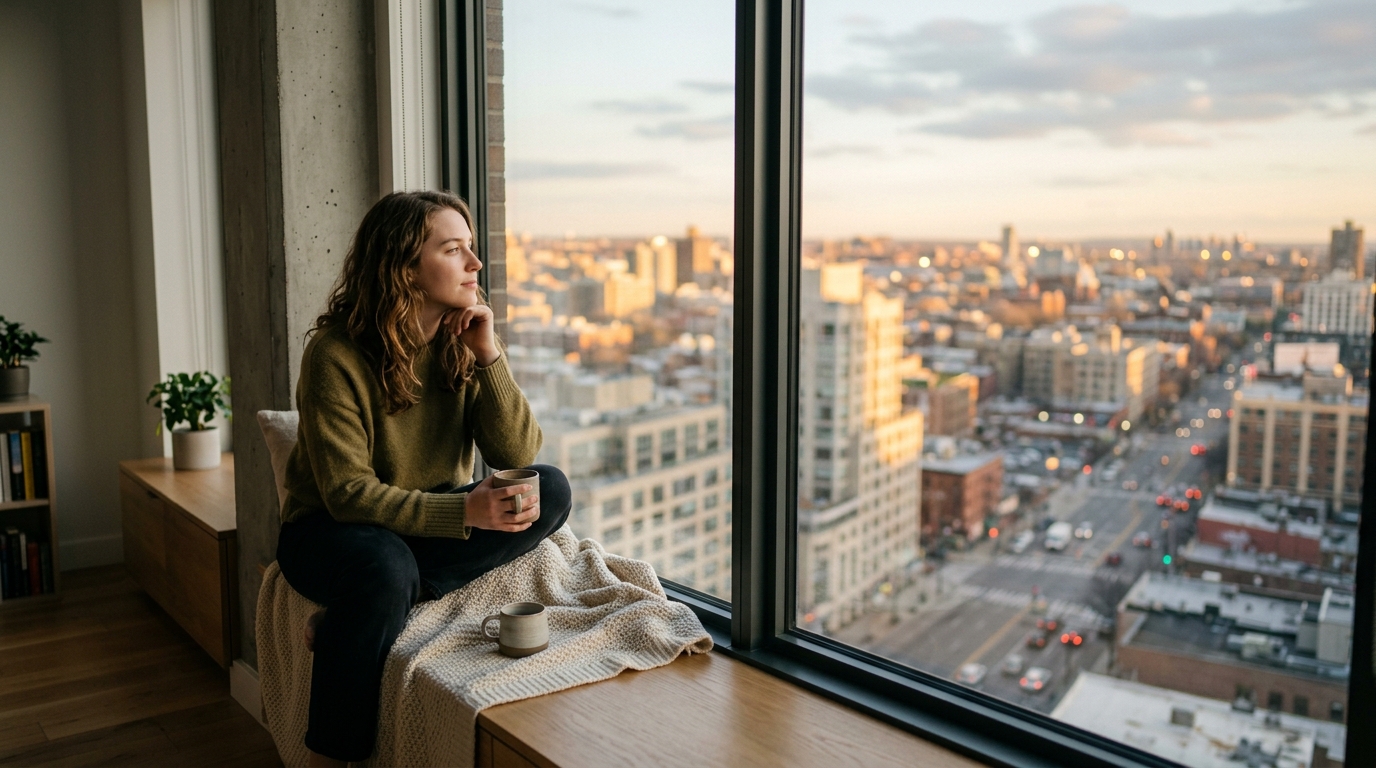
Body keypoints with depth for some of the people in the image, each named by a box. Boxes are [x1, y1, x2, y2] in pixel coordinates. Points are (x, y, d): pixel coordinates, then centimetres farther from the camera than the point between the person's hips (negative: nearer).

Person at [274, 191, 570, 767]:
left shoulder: (465, 340, -5)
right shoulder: (336, 354, -19)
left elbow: (518, 457, -11)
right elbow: (348, 493, -22)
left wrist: (488, 355, -22)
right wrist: (463, 511, -35)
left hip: (433, 518, 5)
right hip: (329, 528, -5)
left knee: (552, 490, -19)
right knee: (384, 566, -39)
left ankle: (350, 615, -19)